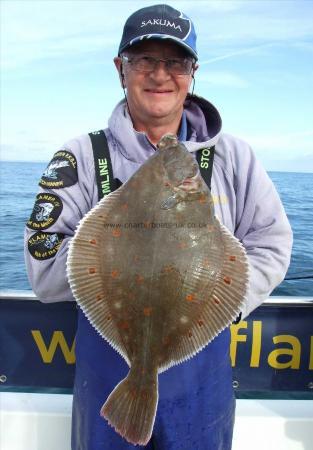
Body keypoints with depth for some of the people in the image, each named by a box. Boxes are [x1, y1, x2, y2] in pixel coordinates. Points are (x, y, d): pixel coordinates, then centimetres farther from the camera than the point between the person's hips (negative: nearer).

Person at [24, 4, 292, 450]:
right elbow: (45, 269, -14)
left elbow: (271, 246, 0)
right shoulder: (82, 156, -9)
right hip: (108, 373, 0)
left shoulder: (233, 156, -4)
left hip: (203, 375, 2)